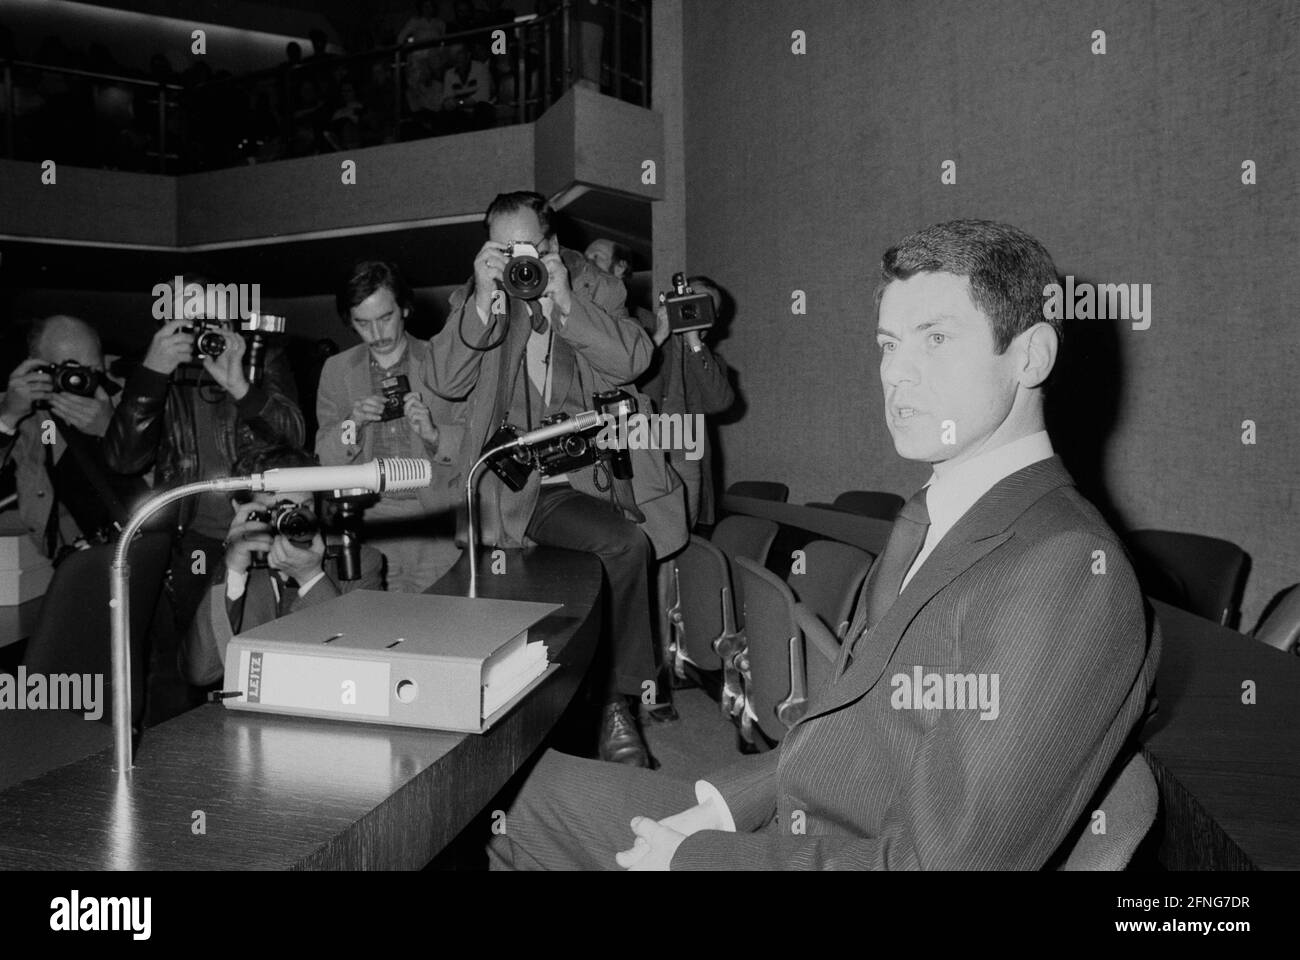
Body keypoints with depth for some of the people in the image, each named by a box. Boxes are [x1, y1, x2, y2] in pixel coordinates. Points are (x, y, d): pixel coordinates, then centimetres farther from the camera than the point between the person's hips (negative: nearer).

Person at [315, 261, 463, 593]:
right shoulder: (336, 370, 11)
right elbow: (325, 460, 9)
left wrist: (433, 434, -16)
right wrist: (352, 424, -10)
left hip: (435, 519, -1)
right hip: (370, 522, 2)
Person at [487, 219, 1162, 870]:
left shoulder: (1069, 571, -25)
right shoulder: (929, 522, 6)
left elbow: (940, 858, -28)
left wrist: (694, 857, -19)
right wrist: (723, 805, -3)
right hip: (782, 824, 8)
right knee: (544, 786, 13)